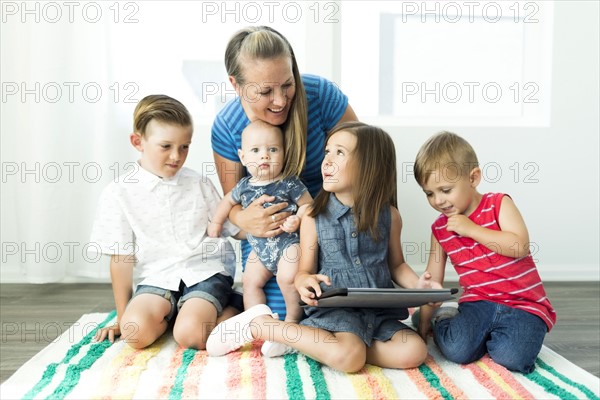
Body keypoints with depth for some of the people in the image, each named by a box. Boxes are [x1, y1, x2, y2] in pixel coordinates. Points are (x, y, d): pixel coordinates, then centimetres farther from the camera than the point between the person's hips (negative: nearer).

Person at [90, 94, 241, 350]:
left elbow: (234, 228, 11)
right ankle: (175, 311, 0)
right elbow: (122, 257, 1)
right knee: (135, 330, -28)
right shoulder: (119, 193, -1)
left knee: (189, 334, -27)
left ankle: (231, 307, 0)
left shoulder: (199, 184, 6)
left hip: (205, 271, -1)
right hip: (157, 278, 1)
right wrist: (122, 317, 4)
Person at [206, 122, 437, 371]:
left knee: (413, 352, -21)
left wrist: (418, 284, -4)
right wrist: (305, 283, -21)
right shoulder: (314, 218, -2)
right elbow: (304, 271, 3)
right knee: (348, 357, -30)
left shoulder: (388, 215, 4)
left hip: (380, 311, 4)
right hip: (334, 307, -4)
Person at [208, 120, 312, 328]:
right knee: (250, 282, 8)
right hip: (260, 247, 6)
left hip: (288, 242, -6)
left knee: (287, 278, -22)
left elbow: (307, 203, -8)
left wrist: (297, 219, -25)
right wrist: (216, 222, 19)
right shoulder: (244, 186, 0)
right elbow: (229, 200, 20)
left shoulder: (289, 183, -14)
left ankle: (293, 317, 2)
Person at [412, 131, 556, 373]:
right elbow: (432, 281, 12)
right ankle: (443, 320, 8)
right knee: (456, 350, -25)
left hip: (523, 304, -2)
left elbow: (520, 246, -19)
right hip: (479, 303, 2)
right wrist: (423, 326, 12)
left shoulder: (499, 204, -3)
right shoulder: (439, 229, 7)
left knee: (511, 357, -28)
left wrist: (470, 228, -18)